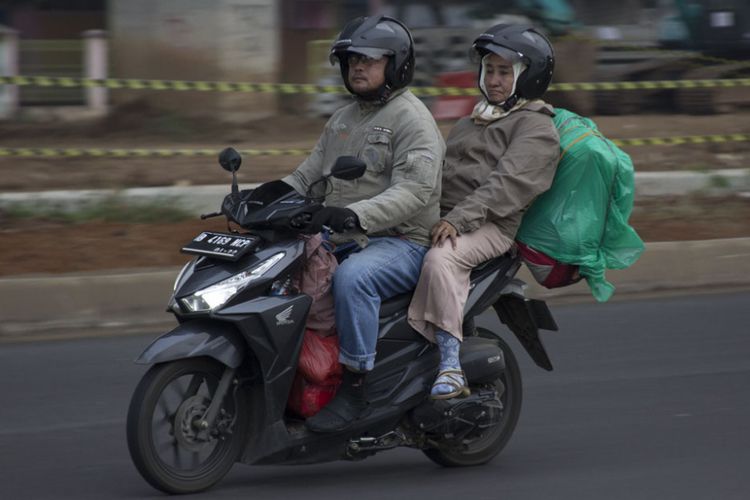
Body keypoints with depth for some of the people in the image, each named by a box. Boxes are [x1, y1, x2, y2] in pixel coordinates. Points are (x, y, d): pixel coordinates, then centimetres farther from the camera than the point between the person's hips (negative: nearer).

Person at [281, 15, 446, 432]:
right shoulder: (343, 120, 20)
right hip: (338, 240, 9)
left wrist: (356, 214, -36)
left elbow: (415, 190, -22)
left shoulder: (412, 119, -9)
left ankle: (354, 387, -33)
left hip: (401, 243, -9)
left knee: (351, 277, -38)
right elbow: (309, 173, 18)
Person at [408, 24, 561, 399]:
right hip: (438, 217, 9)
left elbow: (508, 184, -15)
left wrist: (458, 219, -26)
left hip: (488, 227, -8)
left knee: (441, 259, -38)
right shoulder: (469, 124, 29)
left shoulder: (535, 128, -1)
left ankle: (451, 367, -40)